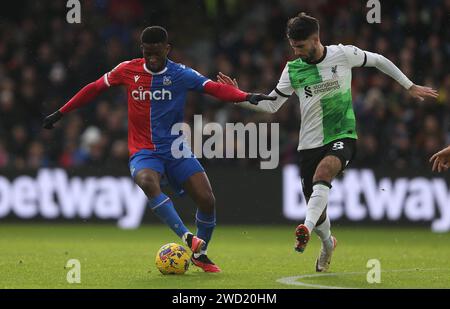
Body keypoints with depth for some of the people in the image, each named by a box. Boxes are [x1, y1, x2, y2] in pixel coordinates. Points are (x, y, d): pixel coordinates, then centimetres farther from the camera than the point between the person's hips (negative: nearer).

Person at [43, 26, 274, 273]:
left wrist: (246, 96, -34)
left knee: (207, 200, -11)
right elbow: (95, 88, 11)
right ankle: (186, 238, -35)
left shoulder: (181, 74, -4)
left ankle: (199, 254, 14)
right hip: (143, 151, -1)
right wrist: (60, 113, 13)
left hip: (176, 150, 1)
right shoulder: (128, 71, -1)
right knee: (148, 182, -36)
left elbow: (215, 88, -17)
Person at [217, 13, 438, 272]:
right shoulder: (293, 70, 1)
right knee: (316, 207, 5)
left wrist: (410, 86, 15)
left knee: (322, 173, -35)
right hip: (310, 143, 3)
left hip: (343, 136, -3)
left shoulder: (343, 54, -5)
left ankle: (307, 229, -47)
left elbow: (378, 61, 10)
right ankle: (328, 244, 36)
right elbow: (271, 105, 7)